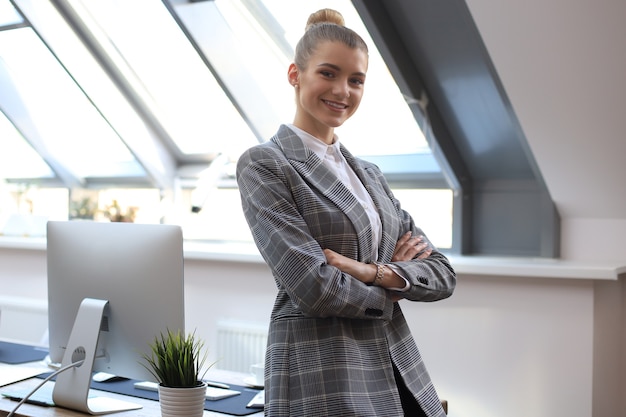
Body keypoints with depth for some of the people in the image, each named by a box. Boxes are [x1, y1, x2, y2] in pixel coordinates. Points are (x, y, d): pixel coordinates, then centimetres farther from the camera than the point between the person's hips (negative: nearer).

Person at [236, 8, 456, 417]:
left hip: (401, 373, 6)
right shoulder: (263, 165, -7)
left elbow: (443, 274, 6)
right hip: (321, 381, -6)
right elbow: (313, 287, -16)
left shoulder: (370, 174, 12)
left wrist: (376, 272, -12)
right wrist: (389, 292, 0)